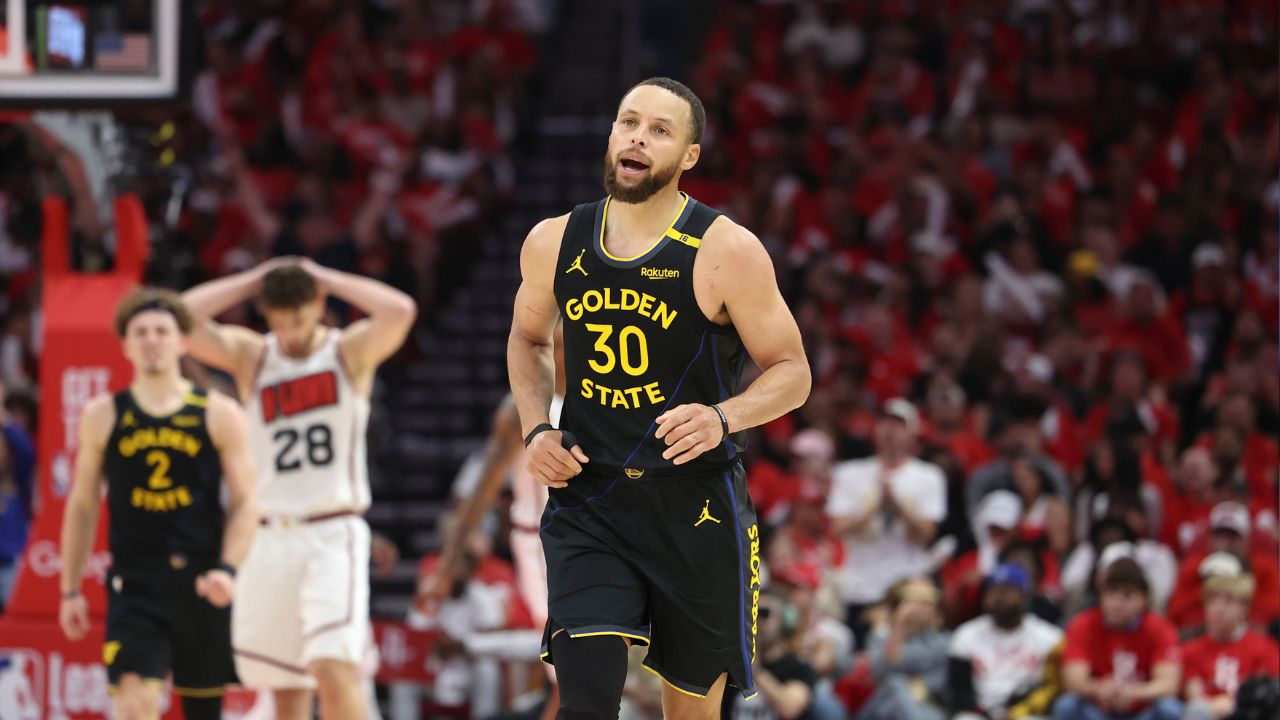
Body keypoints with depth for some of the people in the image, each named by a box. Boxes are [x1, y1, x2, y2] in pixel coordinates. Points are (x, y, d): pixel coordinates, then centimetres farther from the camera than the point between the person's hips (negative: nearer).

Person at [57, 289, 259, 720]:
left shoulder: (220, 416, 3)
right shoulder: (103, 417, 7)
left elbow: (245, 503, 2)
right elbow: (82, 506, 13)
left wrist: (228, 569, -14)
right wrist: (71, 590, 10)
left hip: (201, 583, 1)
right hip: (135, 582, -1)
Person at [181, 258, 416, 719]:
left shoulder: (351, 352, 3)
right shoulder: (251, 357, 9)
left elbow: (401, 312, -17)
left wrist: (327, 279, -6)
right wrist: (252, 282, 0)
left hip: (333, 537, -4)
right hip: (271, 538, 4)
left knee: (334, 668, -20)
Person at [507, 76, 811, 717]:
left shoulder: (727, 252, -9)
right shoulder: (554, 244, 2)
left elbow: (792, 373, -4)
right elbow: (527, 338, 22)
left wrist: (723, 418, -24)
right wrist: (535, 429, 4)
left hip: (697, 504, -1)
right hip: (587, 502, 1)